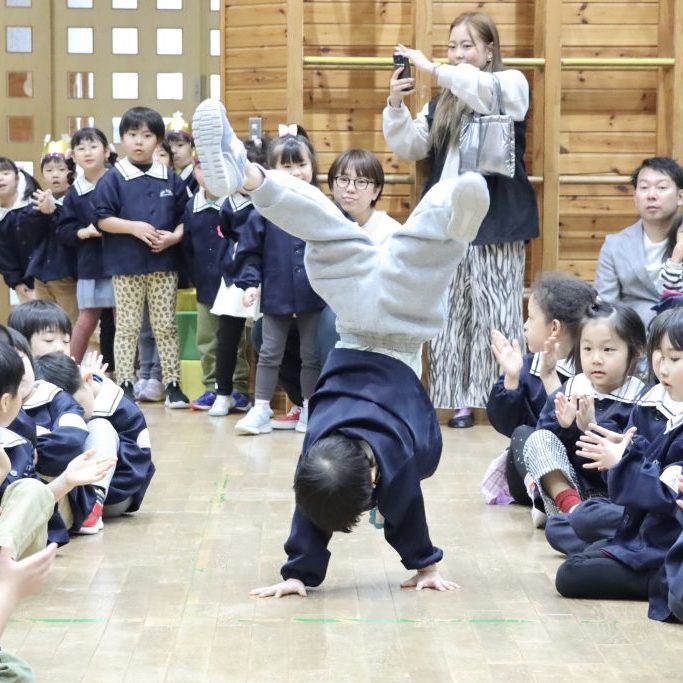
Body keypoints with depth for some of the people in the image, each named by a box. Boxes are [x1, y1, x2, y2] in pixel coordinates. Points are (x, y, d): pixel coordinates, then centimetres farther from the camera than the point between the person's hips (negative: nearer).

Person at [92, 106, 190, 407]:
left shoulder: (171, 179, 5)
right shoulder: (113, 179, -3)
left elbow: (185, 217, 8)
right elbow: (102, 219, -6)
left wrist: (174, 236, -10)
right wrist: (134, 227, -17)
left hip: (164, 264, 2)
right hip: (126, 265, -2)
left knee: (166, 326, 7)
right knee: (127, 327, 4)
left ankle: (173, 384, 12)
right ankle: (125, 385, 10)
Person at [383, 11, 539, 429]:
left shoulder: (511, 84, 3)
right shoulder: (442, 102, 17)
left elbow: (486, 92, -20)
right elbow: (411, 147, 9)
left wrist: (433, 69, -23)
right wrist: (396, 106, -8)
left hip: (496, 221, -4)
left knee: (496, 313, -4)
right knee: (452, 312, 2)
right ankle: (463, 400, 5)